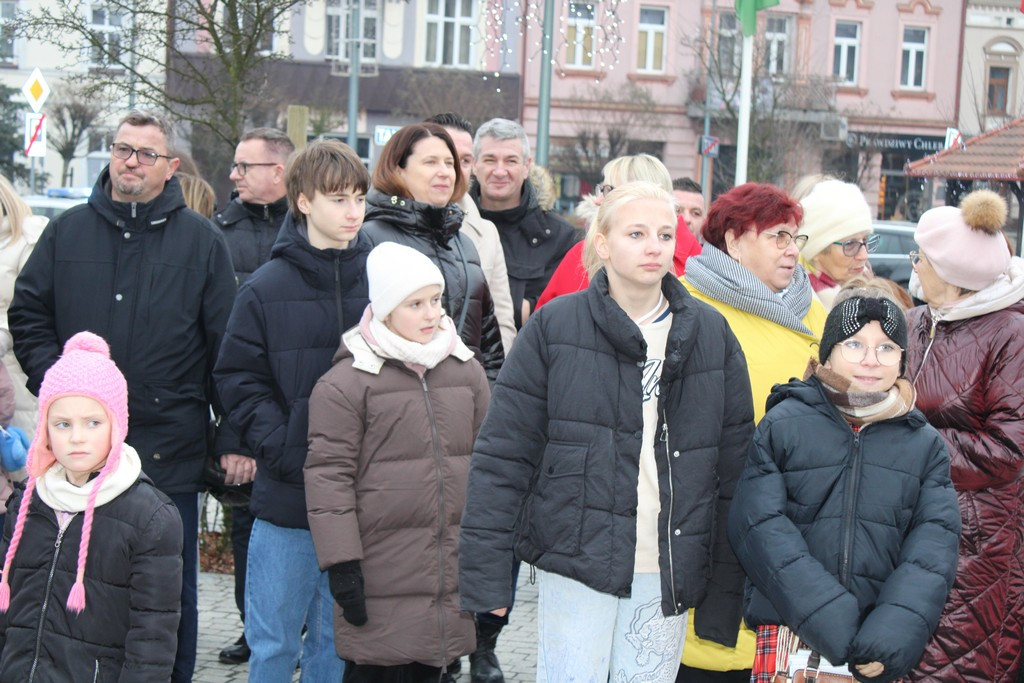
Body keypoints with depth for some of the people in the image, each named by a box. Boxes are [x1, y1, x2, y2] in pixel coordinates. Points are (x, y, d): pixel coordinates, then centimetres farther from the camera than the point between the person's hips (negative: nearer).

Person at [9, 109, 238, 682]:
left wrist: (236, 438, -3)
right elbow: (28, 316, 11)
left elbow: (228, 348, 1)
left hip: (169, 452, -2)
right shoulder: (67, 232, 9)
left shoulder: (202, 240, 2)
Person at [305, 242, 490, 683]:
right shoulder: (346, 382, -6)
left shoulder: (466, 371, 10)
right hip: (381, 577, -5)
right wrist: (340, 562, -11)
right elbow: (328, 473, -7)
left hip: (453, 568, 5)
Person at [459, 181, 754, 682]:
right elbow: (502, 454, -2)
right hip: (576, 564, -2)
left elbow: (733, 468, 7)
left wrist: (726, 586, 3)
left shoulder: (711, 335, 6)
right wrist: (484, 572, -8)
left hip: (669, 575, 3)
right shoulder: (554, 327, -1)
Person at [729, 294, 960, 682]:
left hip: (881, 647, 2)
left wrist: (902, 623, -17)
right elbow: (759, 525, -8)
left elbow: (936, 536, 0)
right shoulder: (782, 424, -1)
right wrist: (825, 617, -18)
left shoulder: (926, 443, 9)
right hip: (790, 633, -2)